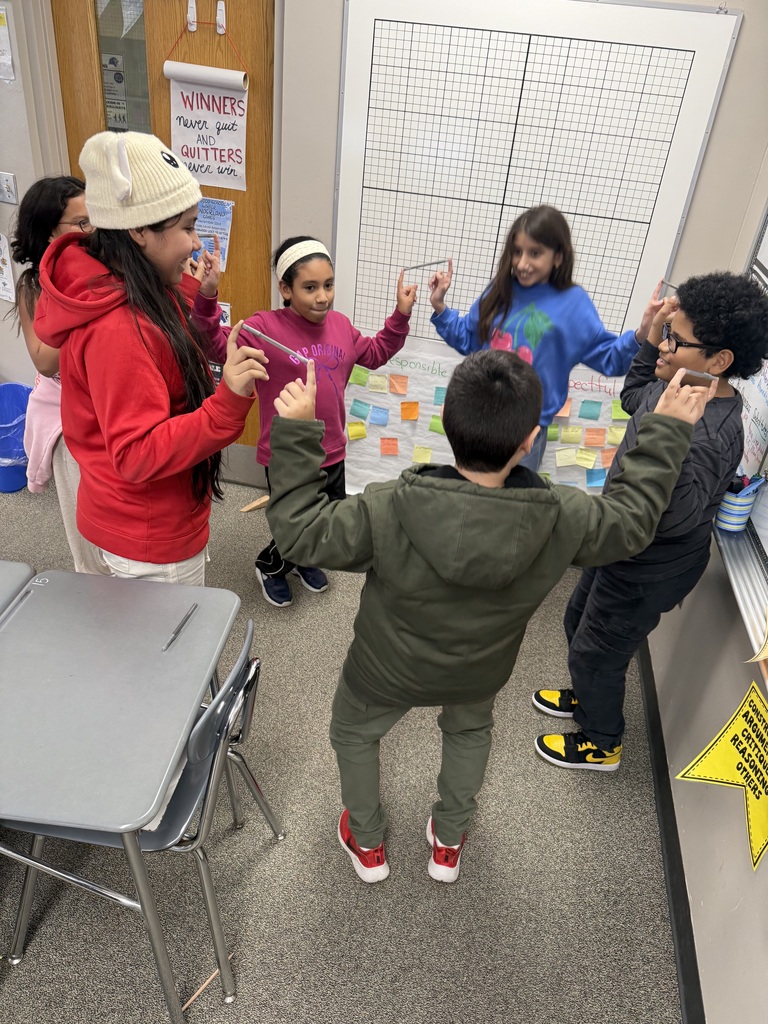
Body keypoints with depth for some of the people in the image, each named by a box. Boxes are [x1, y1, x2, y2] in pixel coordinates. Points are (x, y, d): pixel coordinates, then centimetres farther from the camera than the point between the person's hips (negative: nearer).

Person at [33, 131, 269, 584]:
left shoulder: (138, 287, -2)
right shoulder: (118, 328, -31)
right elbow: (137, 455, -31)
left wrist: (196, 295, 2)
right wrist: (229, 401, -41)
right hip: (152, 542, -9)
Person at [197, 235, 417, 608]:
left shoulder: (340, 326, 3)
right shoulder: (265, 328, -17)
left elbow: (375, 353, 20)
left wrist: (400, 315, 12)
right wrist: (206, 301, -43)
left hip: (332, 452, 6)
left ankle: (303, 559, 54)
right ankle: (270, 566, 44)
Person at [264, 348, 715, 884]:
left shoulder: (388, 512, -38)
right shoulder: (563, 521, -32)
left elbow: (299, 532, -24)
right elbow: (633, 515, -10)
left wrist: (296, 432, -21)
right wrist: (669, 430, 0)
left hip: (386, 671, -1)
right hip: (478, 675, 2)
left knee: (353, 733, 31)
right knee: (471, 731, 37)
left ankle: (368, 843, 54)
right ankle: (449, 843, 55)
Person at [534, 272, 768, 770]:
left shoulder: (711, 434, -36)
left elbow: (674, 516, -43)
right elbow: (634, 399, 13)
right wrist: (650, 342, 0)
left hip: (648, 570, -9)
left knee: (596, 652, 13)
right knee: (580, 619, 29)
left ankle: (601, 744, 42)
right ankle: (586, 697, 57)